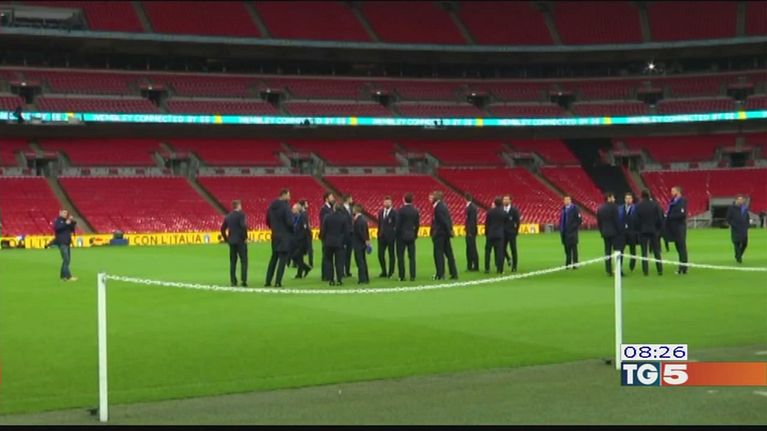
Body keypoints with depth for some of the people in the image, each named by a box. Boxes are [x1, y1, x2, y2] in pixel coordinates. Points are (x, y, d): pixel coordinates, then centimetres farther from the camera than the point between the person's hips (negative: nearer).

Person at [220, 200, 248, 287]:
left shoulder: (228, 216, 10)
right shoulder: (241, 214, -9)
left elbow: (222, 229, 12)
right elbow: (243, 226, -22)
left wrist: (226, 239, 18)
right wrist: (245, 237, -12)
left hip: (231, 241, 5)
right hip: (240, 241, -5)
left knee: (233, 262, 10)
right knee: (244, 261, 0)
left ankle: (233, 281, 7)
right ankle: (244, 280, -8)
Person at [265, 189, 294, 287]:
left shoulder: (272, 206, 7)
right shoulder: (285, 206, -15)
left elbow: (268, 221, 14)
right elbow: (290, 222, -21)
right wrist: (292, 229, -2)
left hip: (275, 236, 7)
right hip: (285, 237, -7)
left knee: (273, 258, 16)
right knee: (283, 259, -1)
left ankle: (268, 281, 18)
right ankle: (278, 282, -5)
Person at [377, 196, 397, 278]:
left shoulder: (394, 212, -7)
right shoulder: (380, 212, 10)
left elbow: (396, 225, -8)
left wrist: (395, 236, -12)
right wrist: (379, 233, 11)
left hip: (390, 237, -5)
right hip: (382, 236, 5)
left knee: (391, 255, 3)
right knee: (380, 254, 4)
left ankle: (390, 273, 10)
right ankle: (384, 272, 18)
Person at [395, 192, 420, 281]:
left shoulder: (400, 210, -12)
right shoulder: (415, 211, 2)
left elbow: (398, 224, -13)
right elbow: (417, 224, 6)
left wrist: (396, 233, 1)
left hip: (401, 236, -4)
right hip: (411, 236, 4)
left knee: (400, 257, 3)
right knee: (412, 257, 5)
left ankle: (402, 276, 3)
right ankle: (412, 276, 2)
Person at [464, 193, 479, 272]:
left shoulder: (472, 207, -16)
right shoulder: (468, 207, 12)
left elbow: (472, 220, -20)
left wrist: (470, 232, -21)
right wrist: (467, 231, 13)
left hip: (471, 231, -9)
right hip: (469, 231, 9)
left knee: (472, 249, -4)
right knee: (469, 249, 12)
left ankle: (476, 266, 2)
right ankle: (469, 266, 18)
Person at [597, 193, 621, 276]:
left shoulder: (600, 208, 7)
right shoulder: (613, 207, -11)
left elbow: (598, 222, 10)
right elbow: (617, 220, -13)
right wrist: (620, 231, -6)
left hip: (605, 233, 5)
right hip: (614, 232, -5)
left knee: (607, 252, 7)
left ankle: (609, 271, 6)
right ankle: (618, 270, -6)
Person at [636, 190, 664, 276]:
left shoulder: (638, 206, -8)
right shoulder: (655, 204, -5)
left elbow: (636, 220, -7)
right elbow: (660, 218, -5)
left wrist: (638, 229, 4)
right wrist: (660, 228, 6)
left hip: (643, 231, -1)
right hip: (654, 230, 1)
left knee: (644, 252, 3)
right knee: (656, 251, 9)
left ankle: (645, 271, 1)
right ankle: (660, 270, 8)